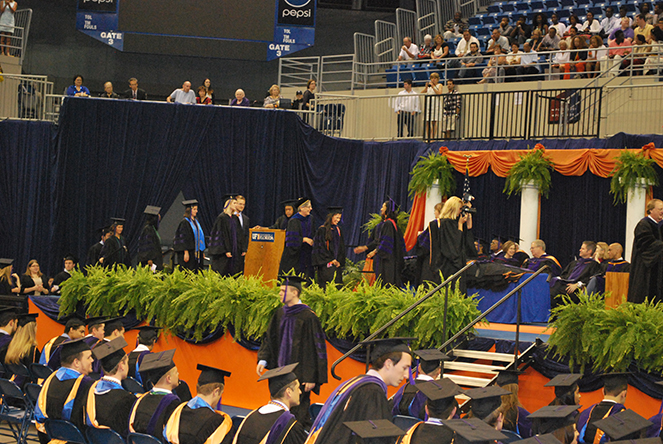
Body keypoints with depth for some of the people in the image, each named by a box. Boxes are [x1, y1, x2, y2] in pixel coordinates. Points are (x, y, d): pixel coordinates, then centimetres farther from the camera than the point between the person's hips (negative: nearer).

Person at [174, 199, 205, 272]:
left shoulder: (195, 221, 15)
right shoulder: (185, 222, -10)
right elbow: (183, 238, -15)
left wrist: (202, 252, 17)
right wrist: (186, 252, -21)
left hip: (196, 252, 8)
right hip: (189, 252, -8)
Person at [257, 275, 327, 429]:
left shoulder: (308, 317, -12)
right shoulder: (279, 315, 9)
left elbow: (316, 348, -12)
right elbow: (269, 339, 16)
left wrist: (311, 377, -14)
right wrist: (263, 360, -1)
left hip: (299, 375, -7)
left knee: (298, 414, -4)